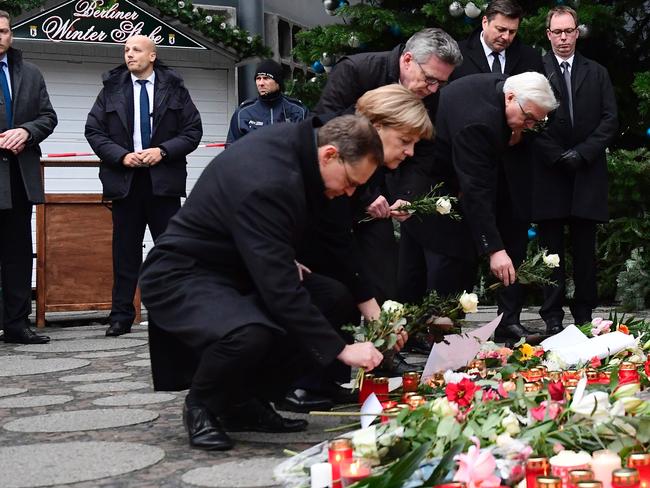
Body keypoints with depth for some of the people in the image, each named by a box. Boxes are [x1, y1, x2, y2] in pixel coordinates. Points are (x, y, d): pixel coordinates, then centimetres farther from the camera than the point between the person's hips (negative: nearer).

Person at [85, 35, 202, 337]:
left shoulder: (174, 88, 5)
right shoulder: (111, 88, 7)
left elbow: (193, 131, 3)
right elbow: (93, 130, 5)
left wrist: (163, 151, -11)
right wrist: (121, 156, -9)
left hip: (164, 179, -1)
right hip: (123, 179, 1)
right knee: (125, 250, 4)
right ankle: (121, 316, 10)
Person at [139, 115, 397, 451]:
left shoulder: (296, 142, -3)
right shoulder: (267, 184, -32)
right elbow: (281, 289, -33)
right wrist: (341, 349, -28)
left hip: (234, 270, 10)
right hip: (182, 277, -10)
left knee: (334, 298, 0)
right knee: (252, 334, -39)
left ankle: (247, 402, 6)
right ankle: (202, 405, -5)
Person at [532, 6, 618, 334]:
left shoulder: (597, 73, 12)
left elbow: (610, 119, 5)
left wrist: (582, 152, -7)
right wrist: (557, 156, -10)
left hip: (587, 174, 2)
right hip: (549, 174, -2)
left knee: (585, 250, 5)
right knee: (551, 250, 1)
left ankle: (584, 314, 11)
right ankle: (553, 316, 6)